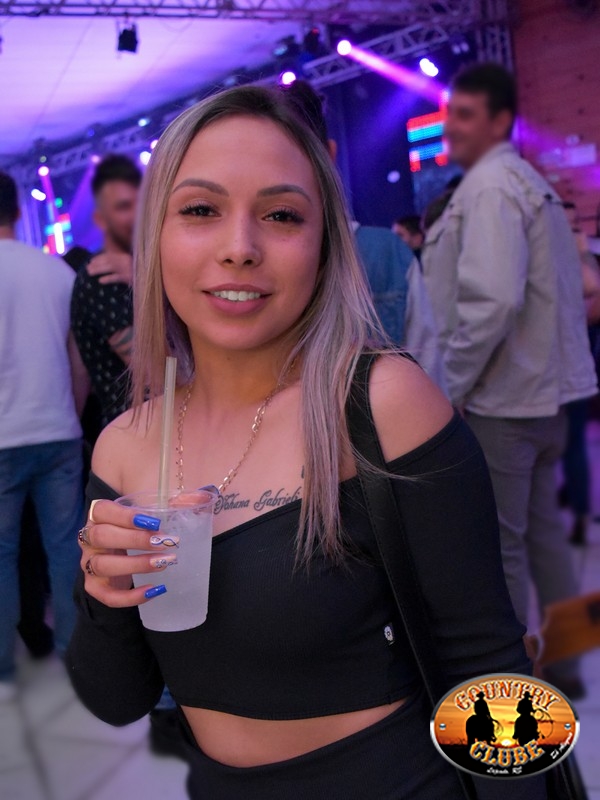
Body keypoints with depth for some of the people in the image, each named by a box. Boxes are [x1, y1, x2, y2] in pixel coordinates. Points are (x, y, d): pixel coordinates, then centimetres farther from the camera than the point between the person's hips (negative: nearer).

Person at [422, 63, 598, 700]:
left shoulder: (488, 186, -13)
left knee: (498, 544, 1)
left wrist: (450, 386, -16)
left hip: (499, 399, -10)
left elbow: (492, 300, -25)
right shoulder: (527, 181, 17)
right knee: (541, 529, 17)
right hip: (543, 391, 10)